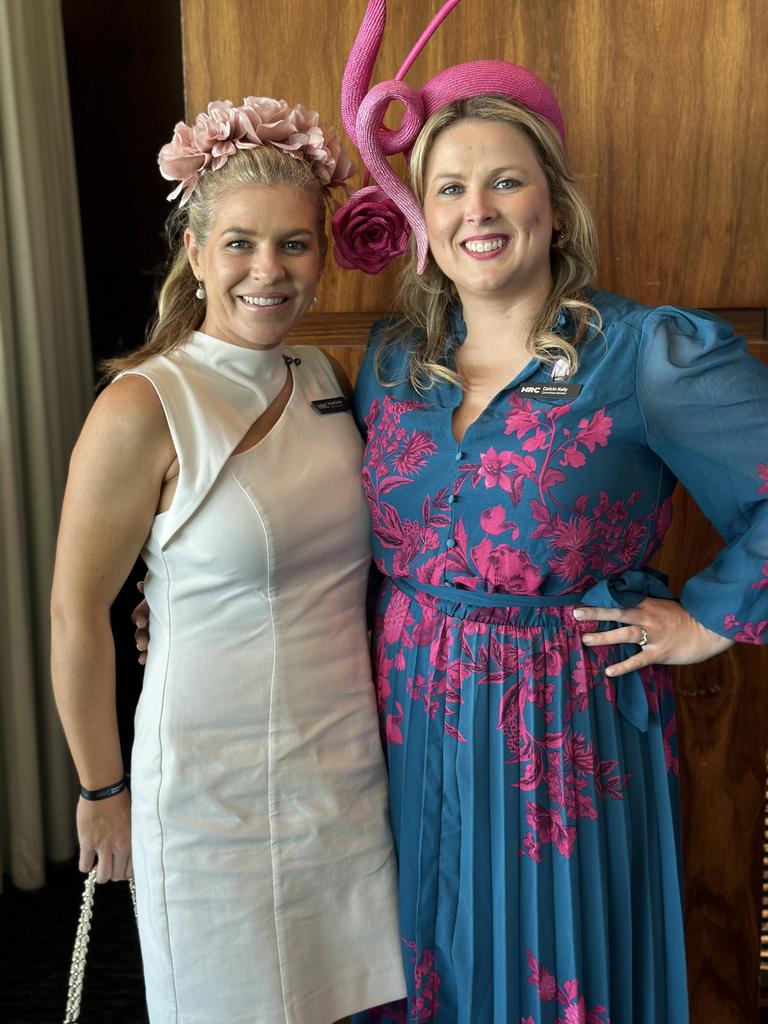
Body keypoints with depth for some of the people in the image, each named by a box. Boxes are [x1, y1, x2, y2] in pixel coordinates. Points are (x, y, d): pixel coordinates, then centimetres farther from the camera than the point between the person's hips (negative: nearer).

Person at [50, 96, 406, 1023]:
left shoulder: (323, 381, 2)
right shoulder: (144, 408, -17)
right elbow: (76, 616, -11)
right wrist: (102, 791, -3)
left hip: (353, 766, 6)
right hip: (217, 787, -5)